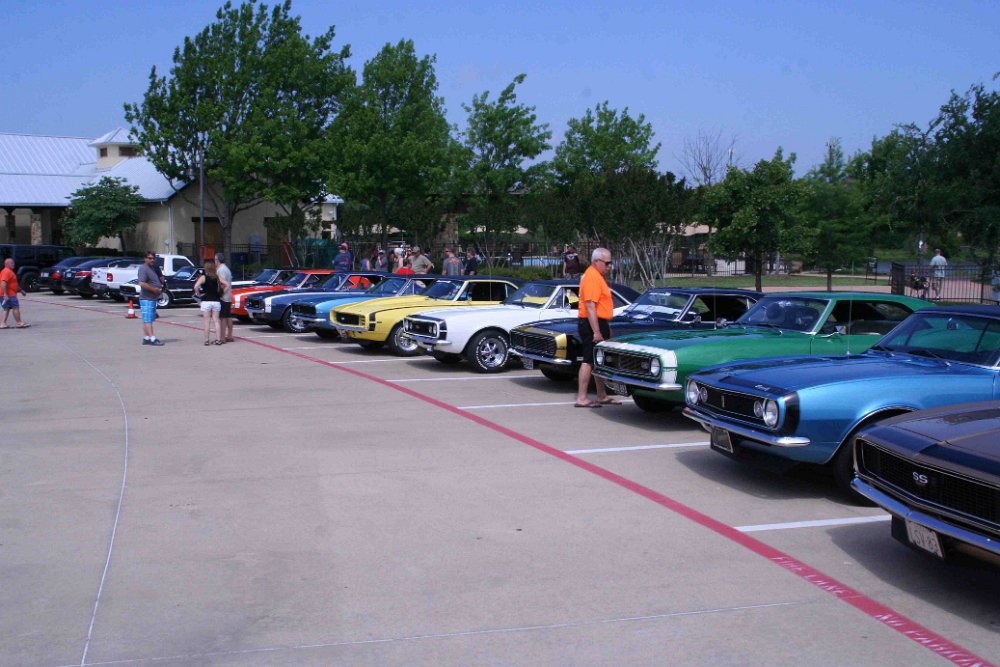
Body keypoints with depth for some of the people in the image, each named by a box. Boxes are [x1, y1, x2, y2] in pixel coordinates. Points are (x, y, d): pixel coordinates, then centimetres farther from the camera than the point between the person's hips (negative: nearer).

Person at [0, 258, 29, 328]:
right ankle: (19, 323, -3)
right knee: (16, 307, -6)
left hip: (10, 294, 11)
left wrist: (21, 291, 31)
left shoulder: (10, 271, 20)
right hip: (8, 295, -11)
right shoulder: (6, 272, -15)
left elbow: (14, 284, 30)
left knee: (7, 309, 10)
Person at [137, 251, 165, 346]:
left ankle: (146, 338, 17)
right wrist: (154, 289, -20)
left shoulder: (153, 268, 16)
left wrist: (160, 286, 8)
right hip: (146, 298, -10)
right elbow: (142, 283, -23)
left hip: (153, 298, 10)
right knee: (148, 320, -10)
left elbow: (159, 280, 29)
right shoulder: (143, 268, -12)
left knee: (148, 320, 12)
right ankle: (152, 339, -15)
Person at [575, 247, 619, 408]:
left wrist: (605, 329, 25)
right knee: (589, 361, -8)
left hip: (598, 324, 11)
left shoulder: (597, 276, 17)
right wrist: (596, 332, -26)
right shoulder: (592, 277, -17)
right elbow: (590, 306, -24)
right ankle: (581, 399, -6)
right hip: (592, 324, -11)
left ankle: (602, 396, 26)